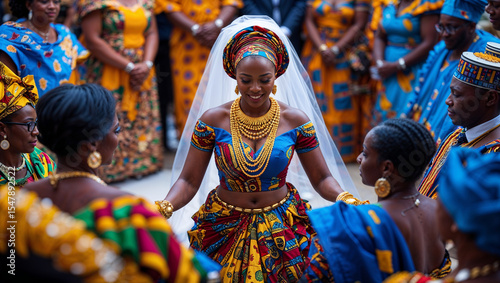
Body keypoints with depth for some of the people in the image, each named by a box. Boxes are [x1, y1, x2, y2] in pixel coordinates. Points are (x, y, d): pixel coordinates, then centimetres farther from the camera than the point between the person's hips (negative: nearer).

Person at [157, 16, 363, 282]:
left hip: (283, 231, 0)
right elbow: (189, 181, -8)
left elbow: (322, 178, -4)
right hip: (225, 230, 0)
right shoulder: (212, 120, -10)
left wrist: (348, 200, -23)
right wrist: (162, 208, -26)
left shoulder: (296, 120, -8)